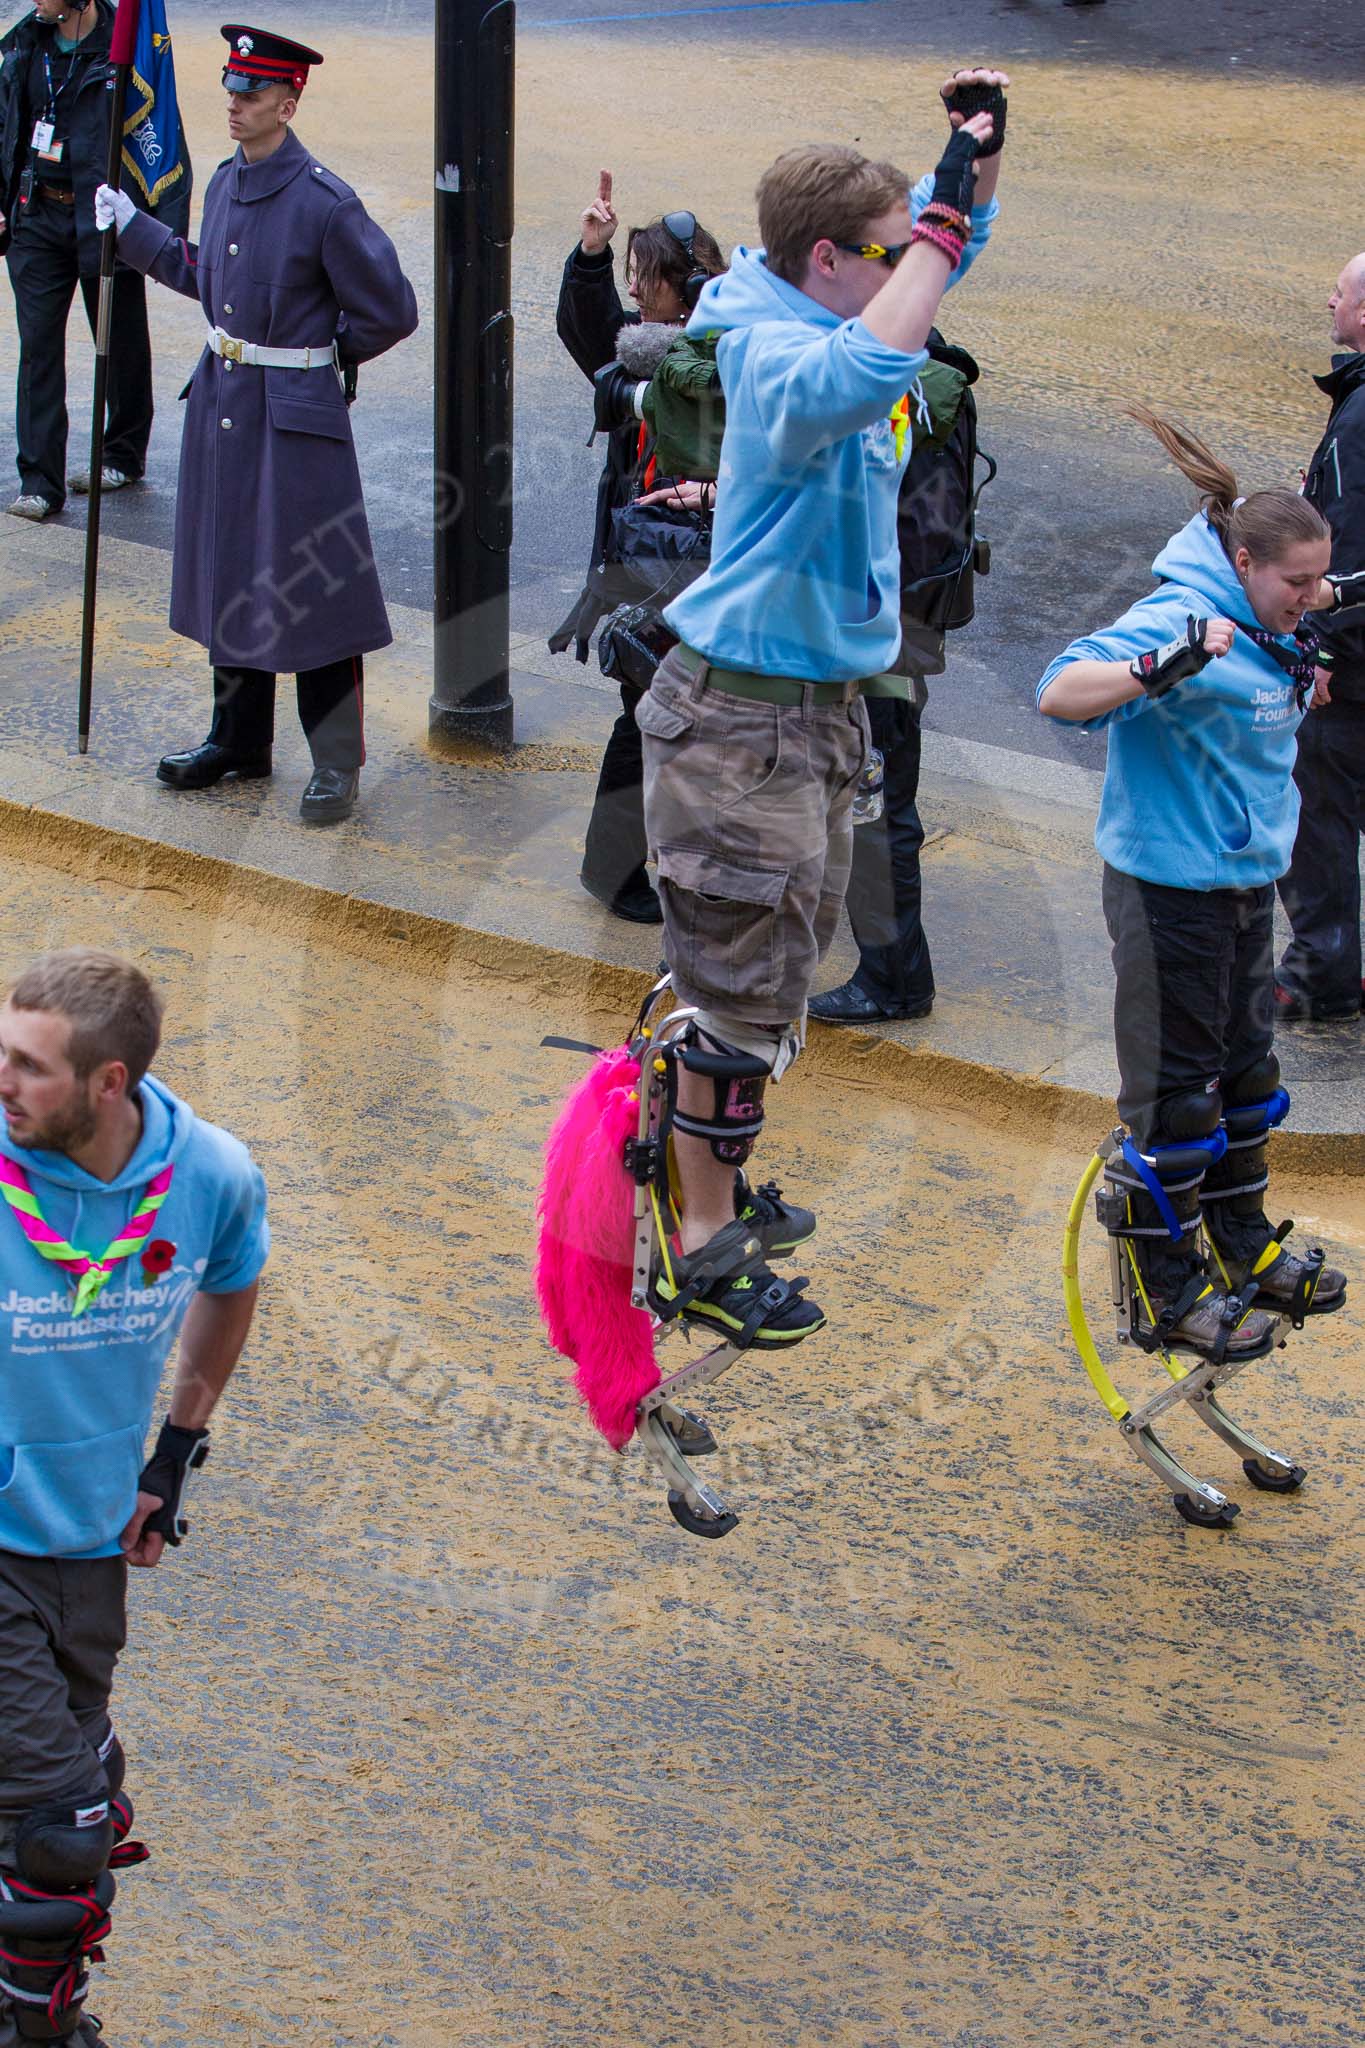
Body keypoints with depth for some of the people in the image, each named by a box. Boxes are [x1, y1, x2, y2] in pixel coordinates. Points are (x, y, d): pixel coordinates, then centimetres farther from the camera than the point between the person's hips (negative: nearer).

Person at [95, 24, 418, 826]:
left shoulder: (324, 203, -17)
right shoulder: (226, 183, 6)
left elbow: (390, 313, -12)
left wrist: (322, 355, 0)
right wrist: (131, 227, 22)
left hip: (295, 413, -8)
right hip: (223, 400, 8)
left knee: (311, 584, -1)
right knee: (230, 577, 16)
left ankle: (337, 765, 10)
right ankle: (239, 741, 30)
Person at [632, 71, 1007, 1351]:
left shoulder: (839, 320, 5)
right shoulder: (775, 353, -23)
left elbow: (947, 247, 24)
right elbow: (854, 376, -48)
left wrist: (977, 151, 3)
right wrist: (942, 226, -39)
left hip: (820, 707, 10)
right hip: (742, 717, -10)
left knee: (777, 972, 21)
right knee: (740, 981, -2)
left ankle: (714, 1184, 37)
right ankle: (700, 1251, 8)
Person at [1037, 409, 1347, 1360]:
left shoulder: (1264, 627, 6)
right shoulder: (1176, 620, -21)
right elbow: (1062, 693, -34)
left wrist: (1303, 681, 9)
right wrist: (1169, 665, -46)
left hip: (1245, 880, 9)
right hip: (1171, 887, -9)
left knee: (1246, 1068, 20)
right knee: (1175, 1090, 0)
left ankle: (1245, 1249, 36)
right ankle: (1169, 1293, 11)